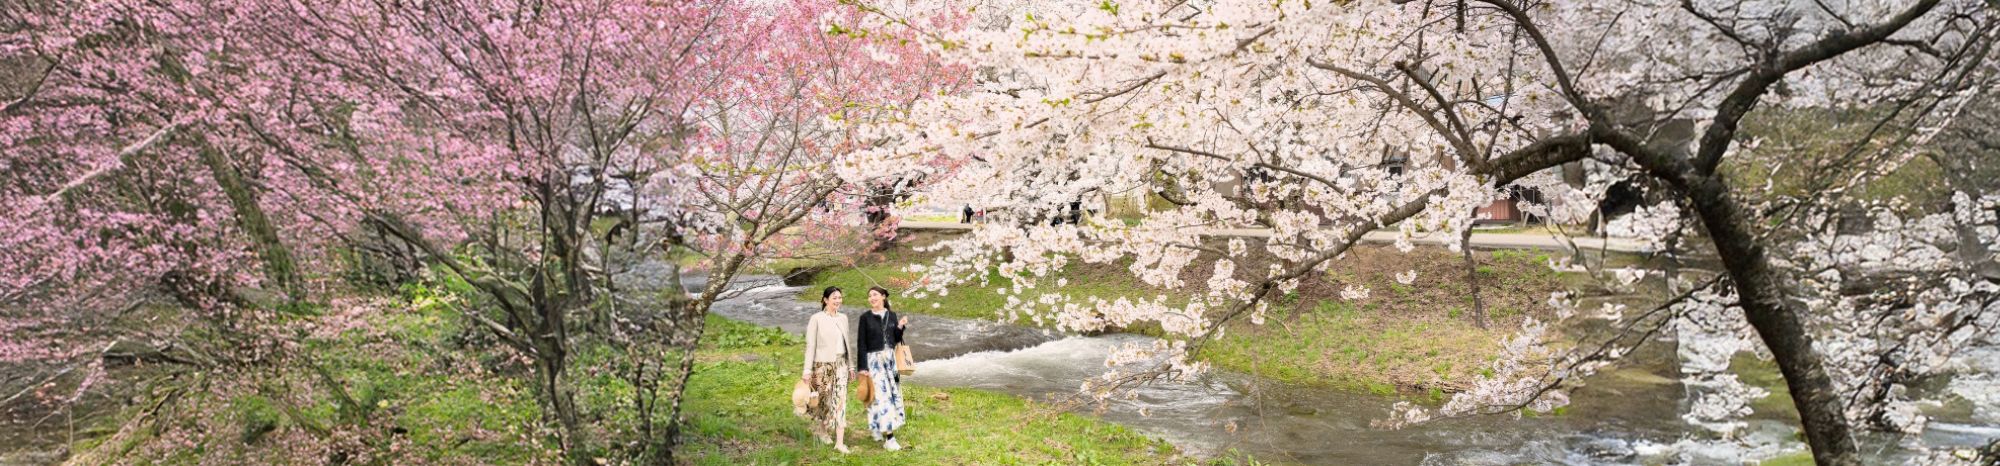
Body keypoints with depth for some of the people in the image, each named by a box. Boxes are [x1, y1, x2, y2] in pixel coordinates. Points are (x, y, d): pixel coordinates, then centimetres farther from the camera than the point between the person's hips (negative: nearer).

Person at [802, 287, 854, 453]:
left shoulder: (843, 318, 8)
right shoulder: (817, 319, -8)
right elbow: (810, 345, -9)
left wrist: (851, 364, 16)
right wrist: (807, 370, -12)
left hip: (840, 363, 4)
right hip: (823, 364, -4)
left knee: (840, 400, -5)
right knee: (823, 399, 9)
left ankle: (840, 442, -8)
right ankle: (820, 429, 35)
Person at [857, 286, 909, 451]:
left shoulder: (892, 315, 7)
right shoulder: (865, 318, -4)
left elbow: (896, 340, 11)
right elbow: (862, 344, -6)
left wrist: (900, 327, -7)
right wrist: (862, 367, -11)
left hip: (890, 359, 5)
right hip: (874, 360, -5)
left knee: (892, 393, 8)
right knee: (881, 395, -9)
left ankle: (875, 428, 27)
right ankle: (889, 438, -11)